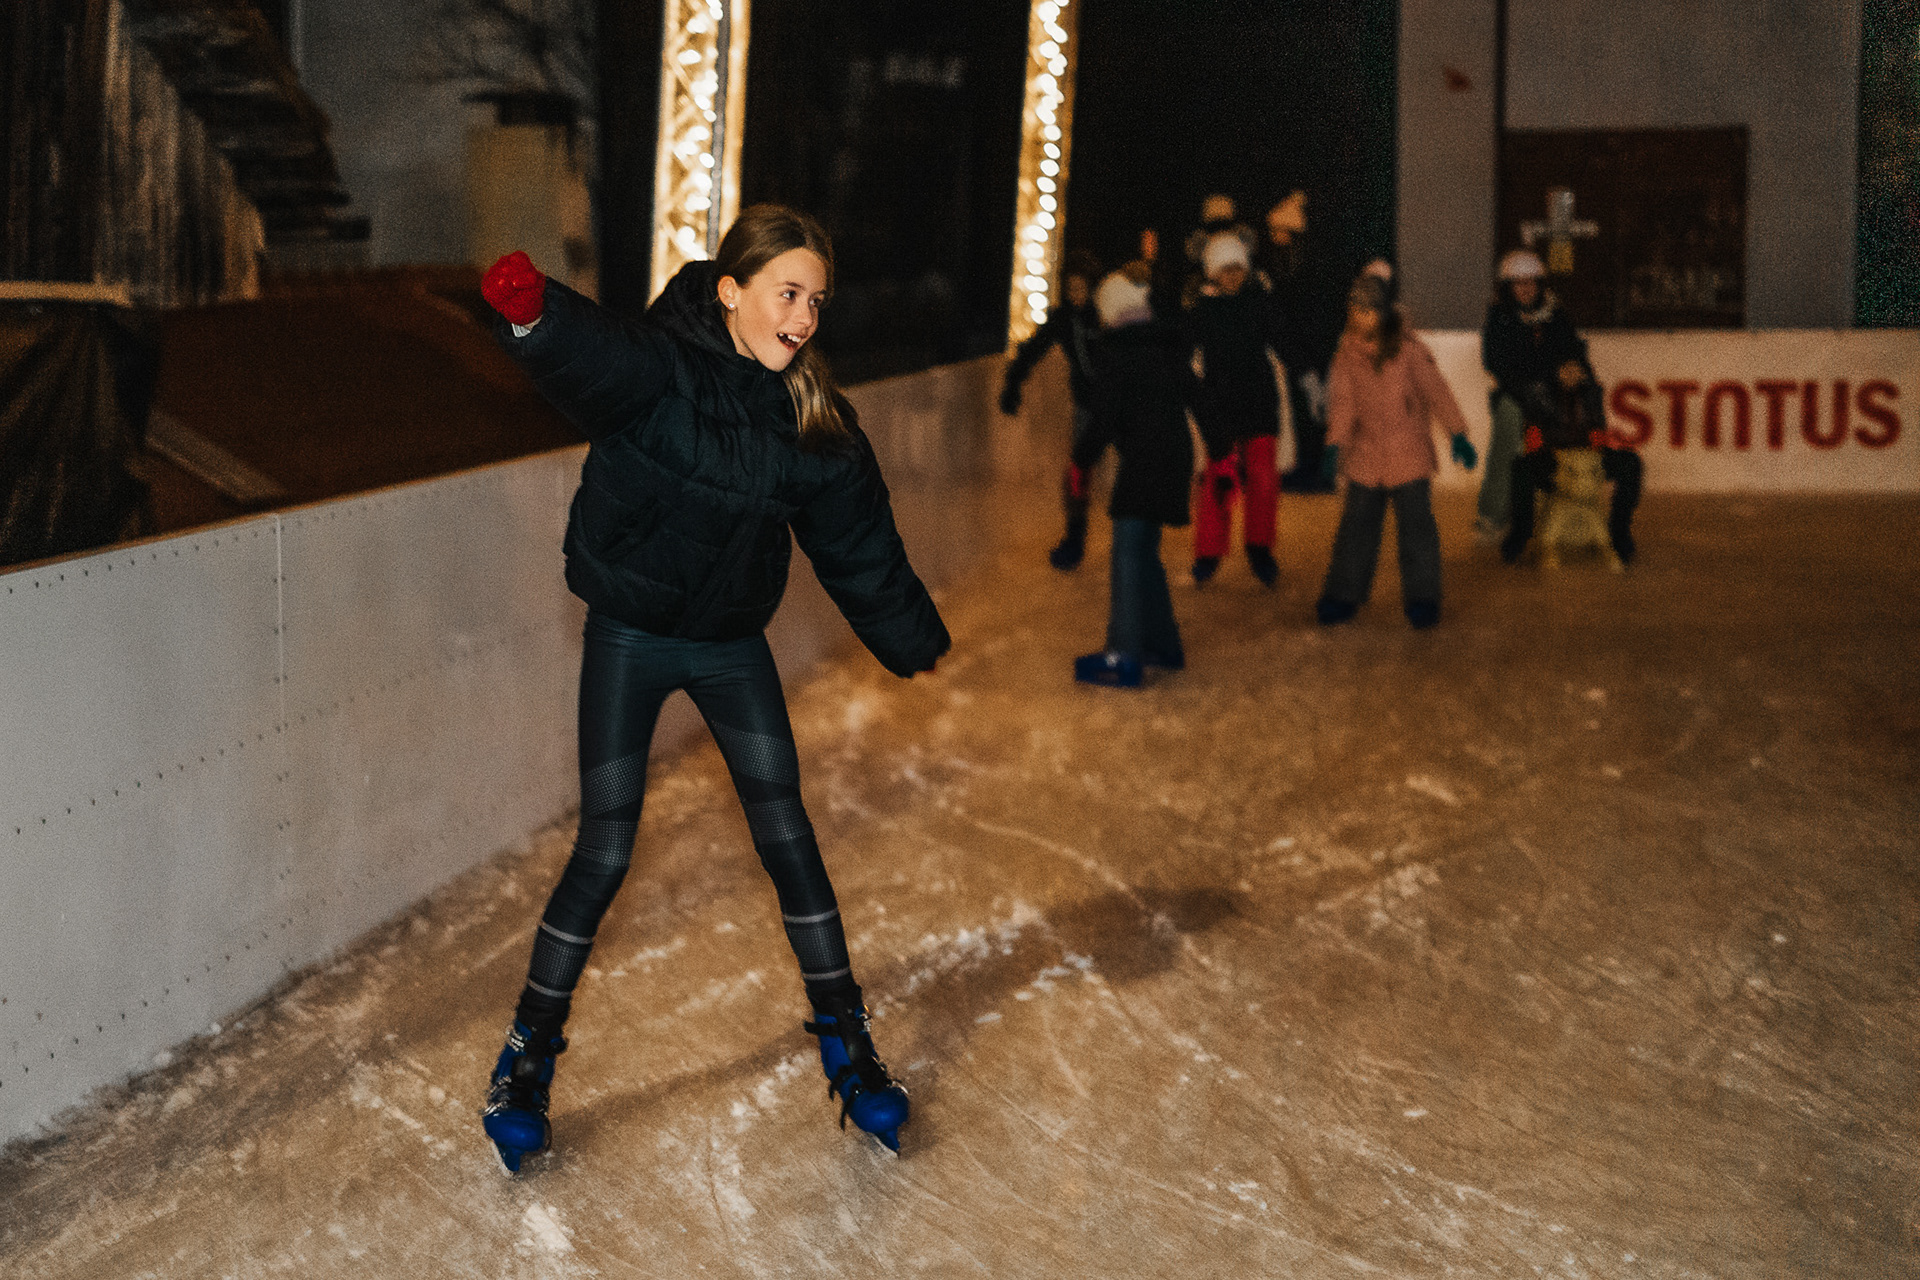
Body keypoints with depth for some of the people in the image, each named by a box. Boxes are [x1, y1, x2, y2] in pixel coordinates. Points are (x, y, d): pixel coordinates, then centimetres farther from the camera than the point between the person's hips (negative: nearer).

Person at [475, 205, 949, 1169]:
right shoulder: (658, 367, -18)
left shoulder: (811, 418, -3)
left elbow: (858, 538, 9)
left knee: (786, 836, 4)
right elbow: (585, 356, -40)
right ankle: (528, 1055, 16)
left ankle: (844, 1040, 21)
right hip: (630, 637, -4)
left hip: (732, 645, 4)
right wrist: (532, 311, -63)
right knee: (604, 852, -3)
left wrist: (912, 640, 18)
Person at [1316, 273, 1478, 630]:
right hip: (1365, 456, 3)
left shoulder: (1408, 350, -10)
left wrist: (1458, 436, -7)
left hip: (1409, 454, -3)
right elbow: (1342, 400, 1)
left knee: (1415, 525, 1)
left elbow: (1436, 391, -5)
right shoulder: (1348, 353, 0)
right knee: (1357, 524, 8)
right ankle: (1344, 596, 18)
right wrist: (1335, 445, -10)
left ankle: (1421, 598, 11)